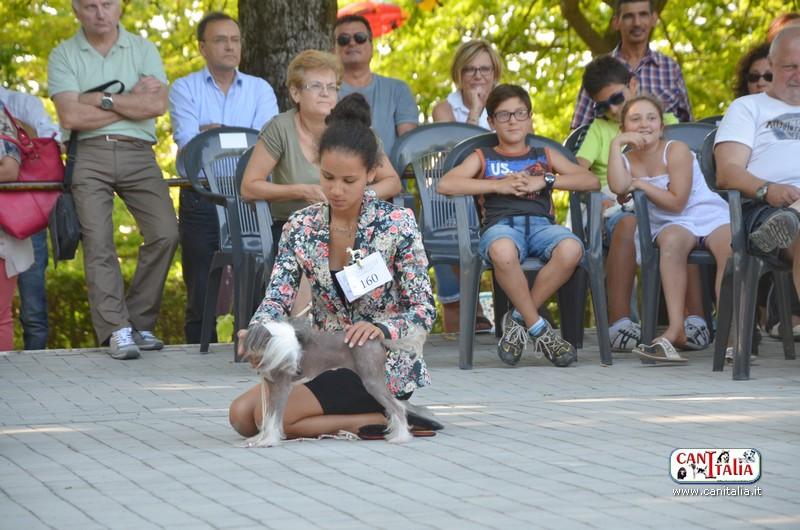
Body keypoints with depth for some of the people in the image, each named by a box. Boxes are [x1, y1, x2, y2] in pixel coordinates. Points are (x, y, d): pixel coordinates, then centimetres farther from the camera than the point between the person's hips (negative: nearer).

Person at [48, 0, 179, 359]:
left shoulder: (143, 50, 11)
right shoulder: (63, 56, 7)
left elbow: (158, 105, -4)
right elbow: (71, 116, -7)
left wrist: (103, 100, -6)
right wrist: (132, 100, -3)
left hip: (138, 154, 1)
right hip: (89, 156, -1)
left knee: (165, 233, -11)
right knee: (97, 242, -11)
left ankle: (139, 322, 1)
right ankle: (116, 330, -10)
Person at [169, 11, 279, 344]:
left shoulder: (260, 89, 11)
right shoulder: (185, 89, 6)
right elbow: (187, 140, -10)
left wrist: (215, 131, -9)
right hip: (200, 201, -1)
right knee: (201, 296, 3)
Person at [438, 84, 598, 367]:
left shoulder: (545, 156, 29)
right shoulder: (482, 158, 25)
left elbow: (590, 180, 16)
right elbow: (445, 184, 6)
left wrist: (544, 180, 2)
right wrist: (498, 185, -1)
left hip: (541, 223, 2)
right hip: (500, 224, -2)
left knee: (571, 248, -36)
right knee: (503, 251, -42)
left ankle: (518, 317, -18)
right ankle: (539, 329, -24)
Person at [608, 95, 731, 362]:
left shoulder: (676, 150, -4)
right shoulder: (627, 159, 9)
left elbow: (676, 202, -11)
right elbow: (618, 187, -17)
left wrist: (641, 184, -6)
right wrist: (616, 144, -14)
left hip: (710, 215, -2)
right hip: (672, 224, 2)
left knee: (732, 248, -33)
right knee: (672, 240, -35)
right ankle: (676, 328, -42)